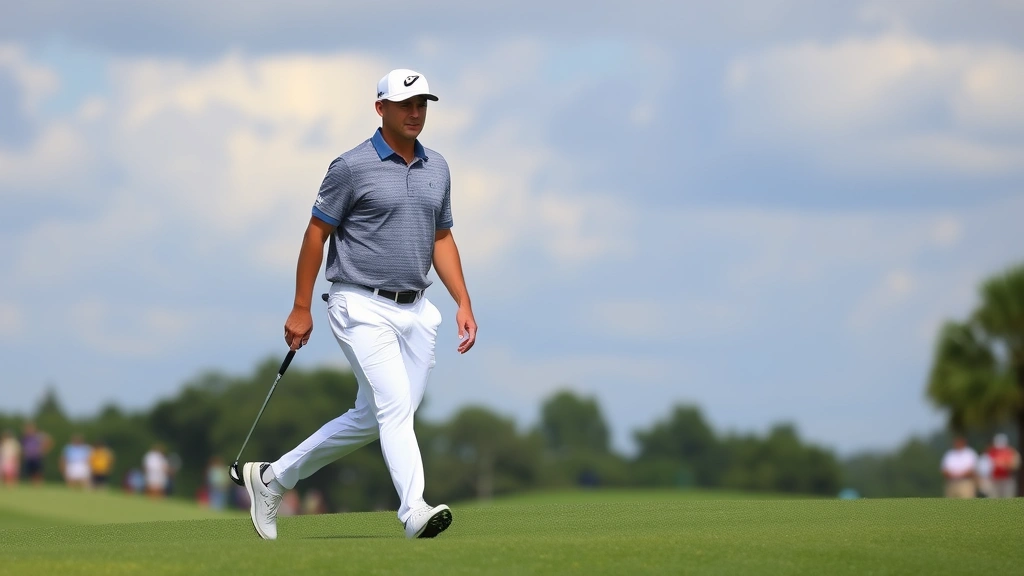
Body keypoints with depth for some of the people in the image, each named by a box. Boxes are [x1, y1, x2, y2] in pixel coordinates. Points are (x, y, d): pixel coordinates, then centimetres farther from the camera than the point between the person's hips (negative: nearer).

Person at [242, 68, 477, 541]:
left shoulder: (436, 168, 11)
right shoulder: (352, 167, -8)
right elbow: (316, 233, -3)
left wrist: (464, 303, 8)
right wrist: (300, 309, -5)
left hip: (414, 311, 7)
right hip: (363, 309, -7)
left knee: (371, 418, 10)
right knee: (396, 404, -20)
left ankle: (273, 478, 24)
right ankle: (414, 511, -28)